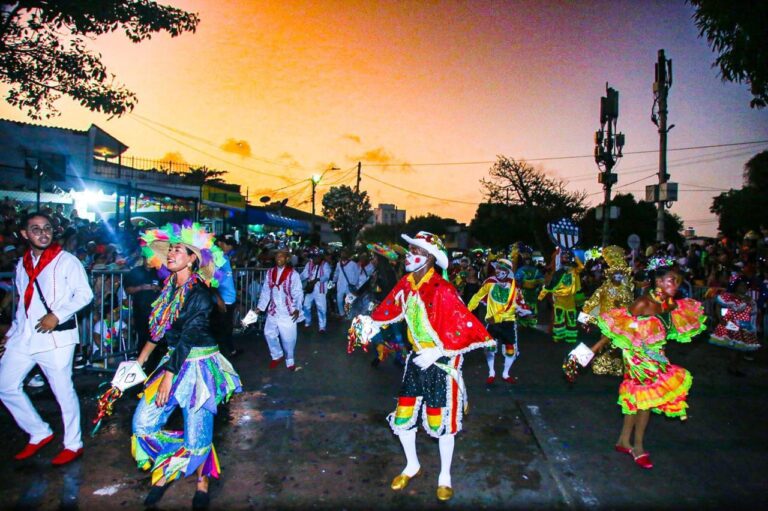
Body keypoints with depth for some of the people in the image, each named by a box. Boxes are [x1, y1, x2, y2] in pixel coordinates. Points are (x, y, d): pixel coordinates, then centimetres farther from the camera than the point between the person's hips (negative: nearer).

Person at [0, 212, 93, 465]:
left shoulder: (66, 260, -4)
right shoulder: (22, 263, 14)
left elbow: (84, 294, -9)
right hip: (24, 337, 7)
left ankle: (73, 444, 16)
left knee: (63, 391, 0)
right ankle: (39, 434, 25)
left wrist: (57, 315, -18)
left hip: (56, 337, -6)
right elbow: (23, 302, 21)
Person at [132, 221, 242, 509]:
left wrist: (168, 376, -18)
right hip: (174, 359, 7)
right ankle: (165, 472, 27)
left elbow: (188, 337, -19)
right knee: (144, 423, 4)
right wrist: (142, 357, 16)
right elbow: (159, 327, 15)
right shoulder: (171, 287, 6)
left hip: (197, 365, -7)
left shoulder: (199, 293, -17)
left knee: (198, 431, 3)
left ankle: (202, 481, 29)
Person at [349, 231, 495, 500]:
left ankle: (444, 475, 35)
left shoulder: (442, 290, -26)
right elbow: (391, 307, 13)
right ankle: (412, 465, 40)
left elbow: (468, 327, -27)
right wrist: (368, 321, 4)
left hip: (441, 363, -6)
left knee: (442, 423, 10)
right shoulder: (406, 283, -4)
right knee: (402, 419, 13)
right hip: (417, 359, 6)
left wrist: (437, 352, -26)